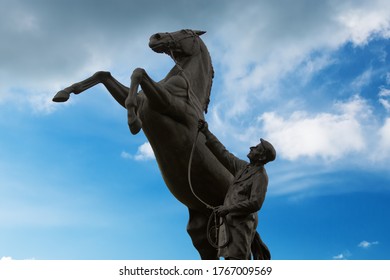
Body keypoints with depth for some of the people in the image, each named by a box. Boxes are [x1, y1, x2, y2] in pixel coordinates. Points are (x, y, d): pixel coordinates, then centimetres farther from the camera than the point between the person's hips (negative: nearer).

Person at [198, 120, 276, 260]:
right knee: (230, 258, 8)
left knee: (236, 259, -14)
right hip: (230, 221, 8)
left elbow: (255, 203, -17)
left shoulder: (261, 176, -9)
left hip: (242, 223, -8)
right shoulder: (243, 167, 15)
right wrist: (207, 133, 16)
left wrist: (229, 209, -18)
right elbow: (223, 154, 18)